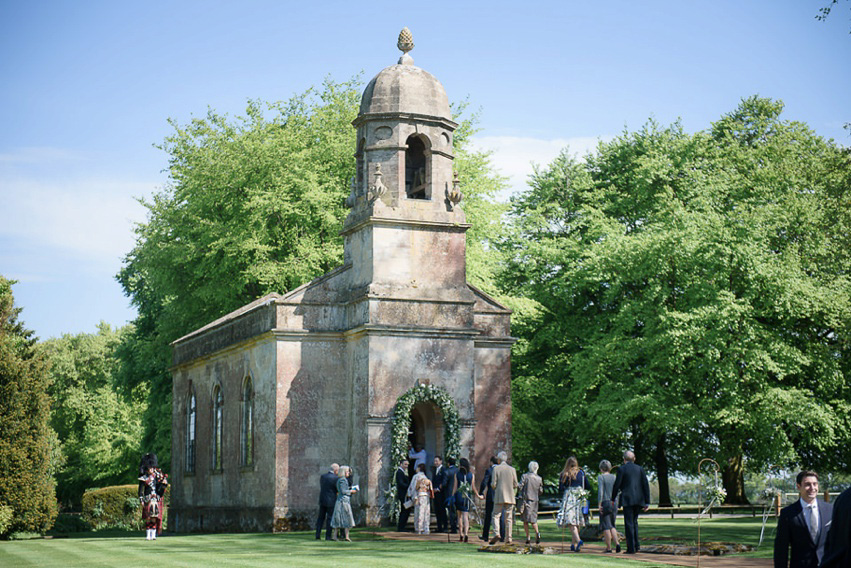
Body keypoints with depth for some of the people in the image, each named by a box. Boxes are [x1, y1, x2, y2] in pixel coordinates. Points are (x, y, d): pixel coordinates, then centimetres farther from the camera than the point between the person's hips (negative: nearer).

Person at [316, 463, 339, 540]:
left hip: (322, 500, 5)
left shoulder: (322, 476, 5)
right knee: (329, 518, 2)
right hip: (331, 501, -5)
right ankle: (328, 536, 1)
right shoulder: (335, 478, -13)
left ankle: (318, 535, 8)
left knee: (321, 518, 11)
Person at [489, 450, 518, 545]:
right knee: (508, 518, 6)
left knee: (496, 516, 3)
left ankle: (496, 533, -18)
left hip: (499, 496, -2)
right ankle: (508, 539, 3)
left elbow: (493, 484, -7)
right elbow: (515, 485, 5)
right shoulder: (512, 469, 4)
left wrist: (493, 487, 15)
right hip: (510, 497, 2)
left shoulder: (496, 469, -4)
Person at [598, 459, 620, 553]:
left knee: (606, 526, -1)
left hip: (605, 503, -5)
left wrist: (599, 504, -14)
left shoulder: (601, 477, -6)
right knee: (612, 526, 15)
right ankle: (617, 543, -4)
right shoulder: (614, 477, 9)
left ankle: (609, 548, -2)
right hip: (614, 503, 5)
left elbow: (600, 491, -14)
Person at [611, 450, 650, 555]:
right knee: (634, 521, 18)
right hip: (639, 499, 4)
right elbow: (646, 485, 6)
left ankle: (631, 548, -4)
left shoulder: (622, 469, -3)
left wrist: (613, 498, 10)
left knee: (629, 523, -1)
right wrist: (647, 502, 7)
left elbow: (617, 485, -4)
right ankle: (636, 545, 9)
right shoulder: (640, 469, 9)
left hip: (627, 499, -4)